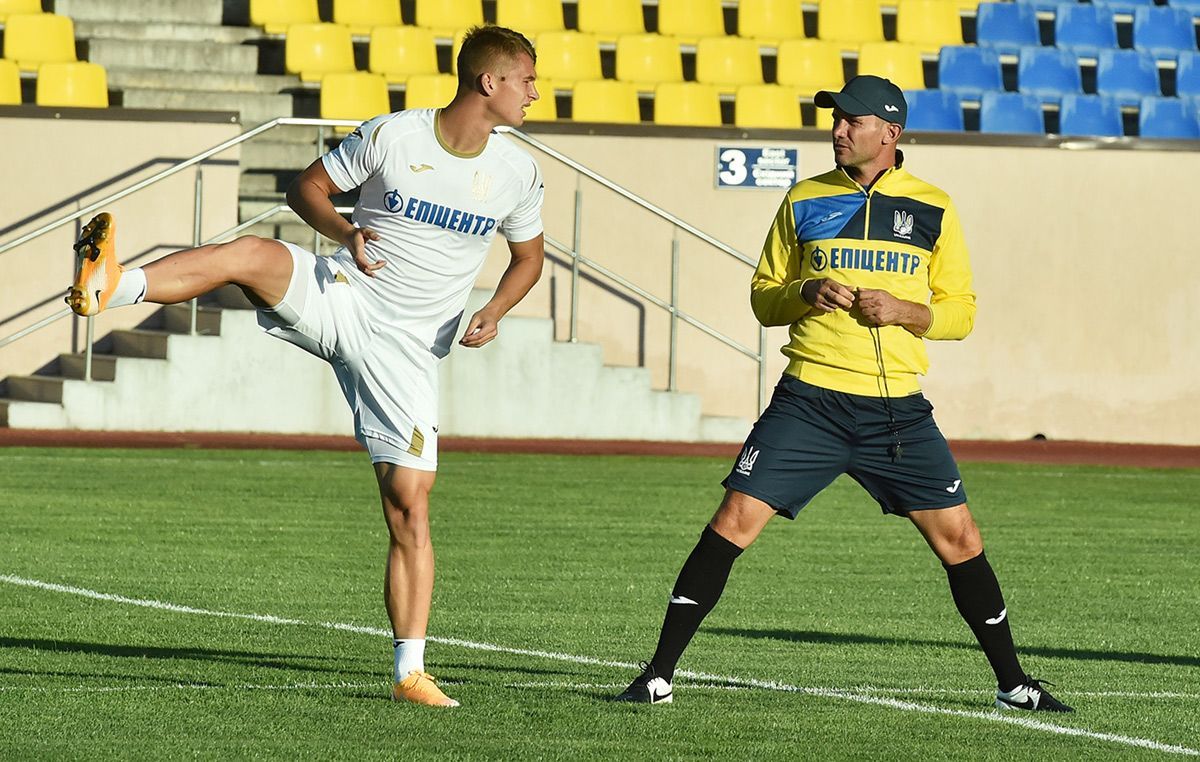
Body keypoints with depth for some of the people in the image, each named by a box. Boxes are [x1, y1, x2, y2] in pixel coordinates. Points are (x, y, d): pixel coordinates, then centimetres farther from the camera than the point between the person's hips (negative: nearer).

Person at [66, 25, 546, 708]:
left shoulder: (519, 174, 5)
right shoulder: (393, 136, -4)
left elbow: (529, 258, 20)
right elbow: (307, 188, 6)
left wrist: (494, 313, 1)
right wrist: (345, 233, -15)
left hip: (408, 349, 2)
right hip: (339, 295, -2)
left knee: (410, 504, -7)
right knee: (251, 254, -33)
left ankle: (410, 671, -3)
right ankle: (111, 288, -51)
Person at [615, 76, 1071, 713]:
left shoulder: (933, 210, 6)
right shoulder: (805, 202, 7)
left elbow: (960, 311, 9)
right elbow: (763, 297, 13)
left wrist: (904, 311, -11)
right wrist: (806, 291, -9)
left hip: (896, 408, 0)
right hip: (809, 399, 0)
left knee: (958, 537, -1)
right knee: (734, 521, -11)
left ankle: (1012, 683, 14)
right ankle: (659, 673, -6)